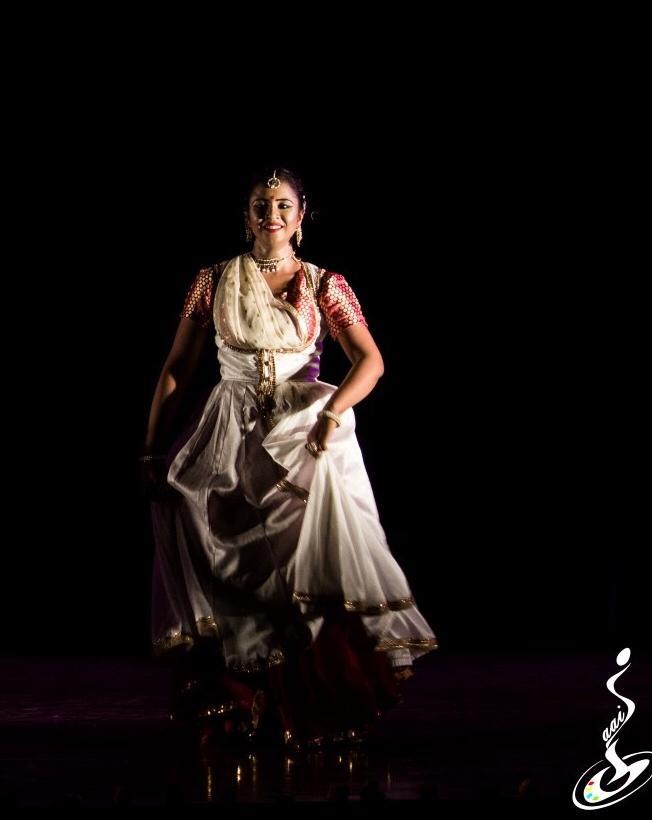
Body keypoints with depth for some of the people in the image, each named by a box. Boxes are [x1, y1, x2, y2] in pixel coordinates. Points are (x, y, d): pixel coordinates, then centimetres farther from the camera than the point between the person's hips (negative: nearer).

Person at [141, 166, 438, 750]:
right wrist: (153, 446, 1)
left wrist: (333, 411, -25)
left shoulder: (325, 284, 6)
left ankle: (321, 700, -9)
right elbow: (178, 367, 9)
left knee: (312, 567, -16)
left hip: (308, 428, -1)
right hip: (233, 436, 1)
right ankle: (243, 700, 4)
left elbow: (370, 360, -6)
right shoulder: (214, 281, 10)